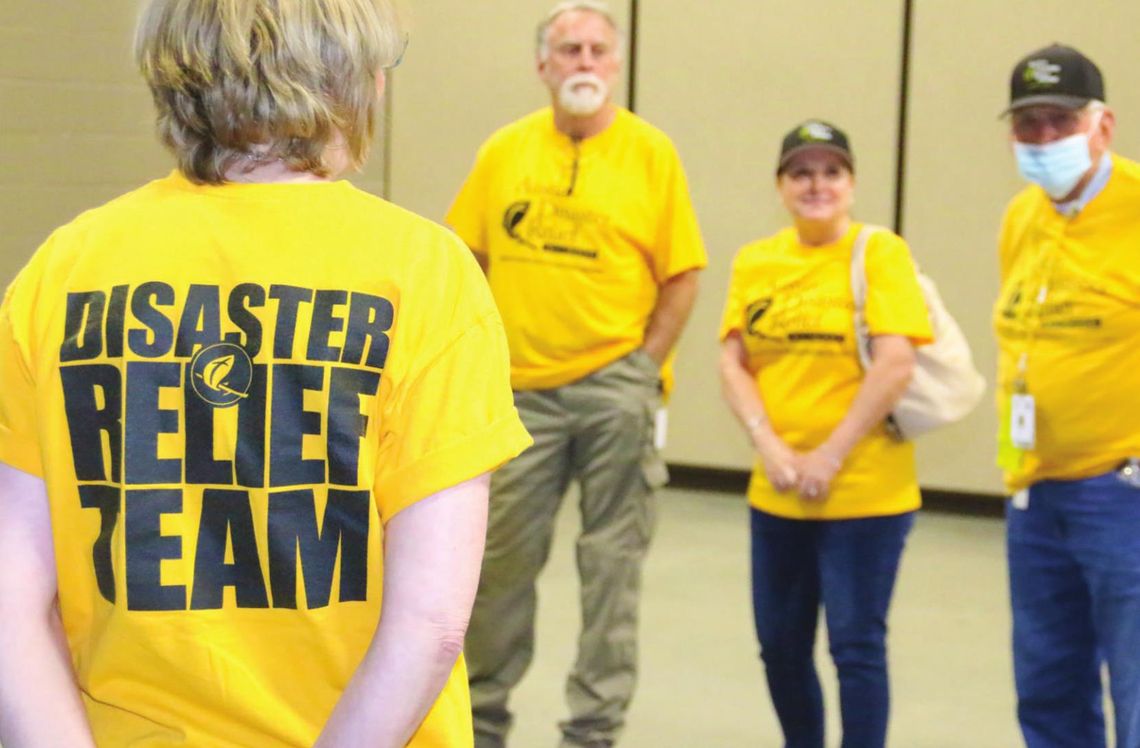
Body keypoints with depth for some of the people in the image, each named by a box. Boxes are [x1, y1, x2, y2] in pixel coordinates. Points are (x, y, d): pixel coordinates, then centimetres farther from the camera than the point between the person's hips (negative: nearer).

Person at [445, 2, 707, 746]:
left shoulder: (651, 151, -2)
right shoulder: (505, 151, 5)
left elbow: (683, 274, -2)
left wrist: (643, 370, -7)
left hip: (613, 384, -2)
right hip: (521, 389, 2)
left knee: (612, 565, 5)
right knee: (500, 559, 10)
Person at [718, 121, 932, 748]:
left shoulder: (879, 252, -7)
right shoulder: (754, 261, 7)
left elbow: (894, 365, -14)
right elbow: (733, 364, 3)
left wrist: (829, 458, -15)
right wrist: (769, 446, -11)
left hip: (864, 491, -5)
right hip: (776, 495, 5)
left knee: (856, 647, 0)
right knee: (780, 645, 14)